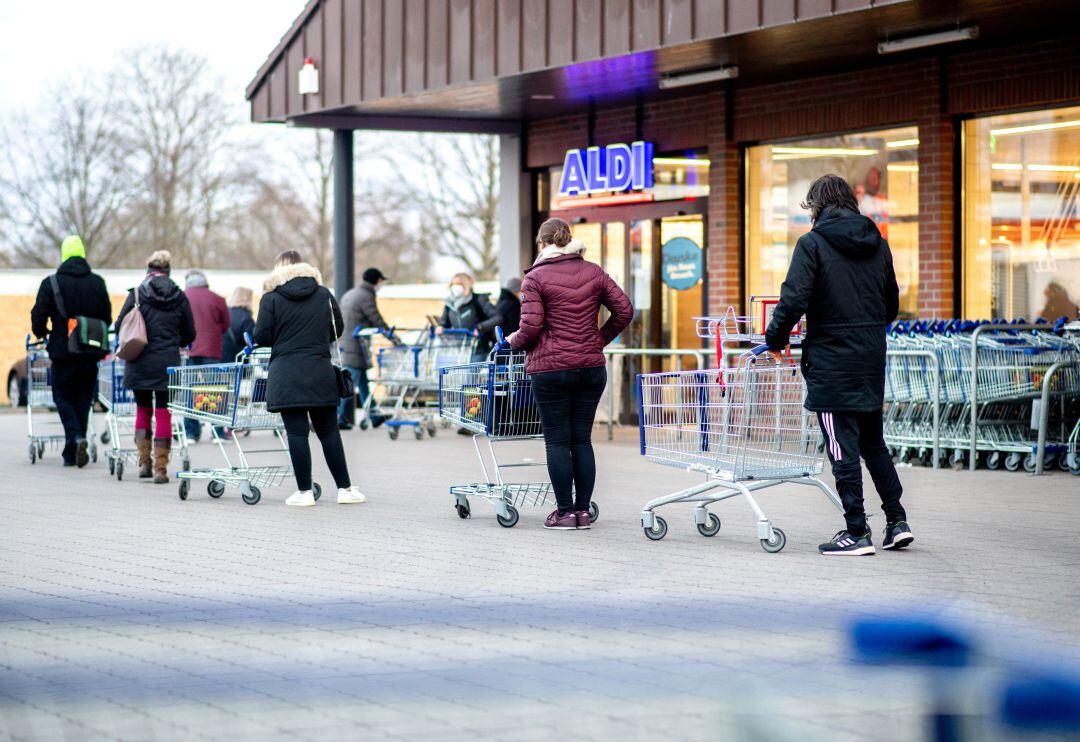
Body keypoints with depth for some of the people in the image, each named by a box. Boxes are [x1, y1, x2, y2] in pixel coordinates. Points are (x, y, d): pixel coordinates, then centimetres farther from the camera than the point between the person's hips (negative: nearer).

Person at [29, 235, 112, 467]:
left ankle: (76, 438, -17)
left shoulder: (51, 283, -6)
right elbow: (107, 318, 6)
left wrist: (41, 332, 14)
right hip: (90, 353, 3)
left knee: (63, 397, 8)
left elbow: (38, 317, -7)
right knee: (82, 401, 10)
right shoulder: (97, 283, 3)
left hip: (63, 352, -3)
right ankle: (72, 453, 11)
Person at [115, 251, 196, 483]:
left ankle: (144, 462, 11)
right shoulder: (179, 298, 1)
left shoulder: (137, 294, -4)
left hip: (140, 362, 0)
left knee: (143, 409, 16)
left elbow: (120, 326, -3)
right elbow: (190, 334, 8)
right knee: (163, 412, 3)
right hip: (168, 363, 0)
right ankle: (160, 468, -1)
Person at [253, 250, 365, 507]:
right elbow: (338, 329, 14)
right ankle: (345, 488, 9)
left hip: (286, 375, -3)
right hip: (321, 371, 3)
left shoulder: (271, 298, -1)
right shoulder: (324, 294, 9)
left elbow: (262, 336, -4)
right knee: (328, 431, 9)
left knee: (297, 432, -1)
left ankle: (304, 492, -1)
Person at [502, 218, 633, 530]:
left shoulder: (536, 278, -6)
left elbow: (531, 327, -12)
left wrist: (514, 342, 8)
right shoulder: (593, 272, 8)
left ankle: (565, 512, 3)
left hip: (551, 369, -4)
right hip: (591, 367, 4)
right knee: (582, 439, 9)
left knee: (557, 441, 2)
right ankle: (583, 511, 9)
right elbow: (624, 311, 7)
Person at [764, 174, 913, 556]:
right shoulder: (878, 244, 11)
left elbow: (794, 299, -16)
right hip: (872, 360, 6)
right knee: (873, 442, 18)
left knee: (843, 448, -2)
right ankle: (897, 521, 15)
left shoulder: (813, 244, -8)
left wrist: (775, 340, -4)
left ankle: (857, 532, -1)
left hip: (831, 361, -6)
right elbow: (892, 305, 16)